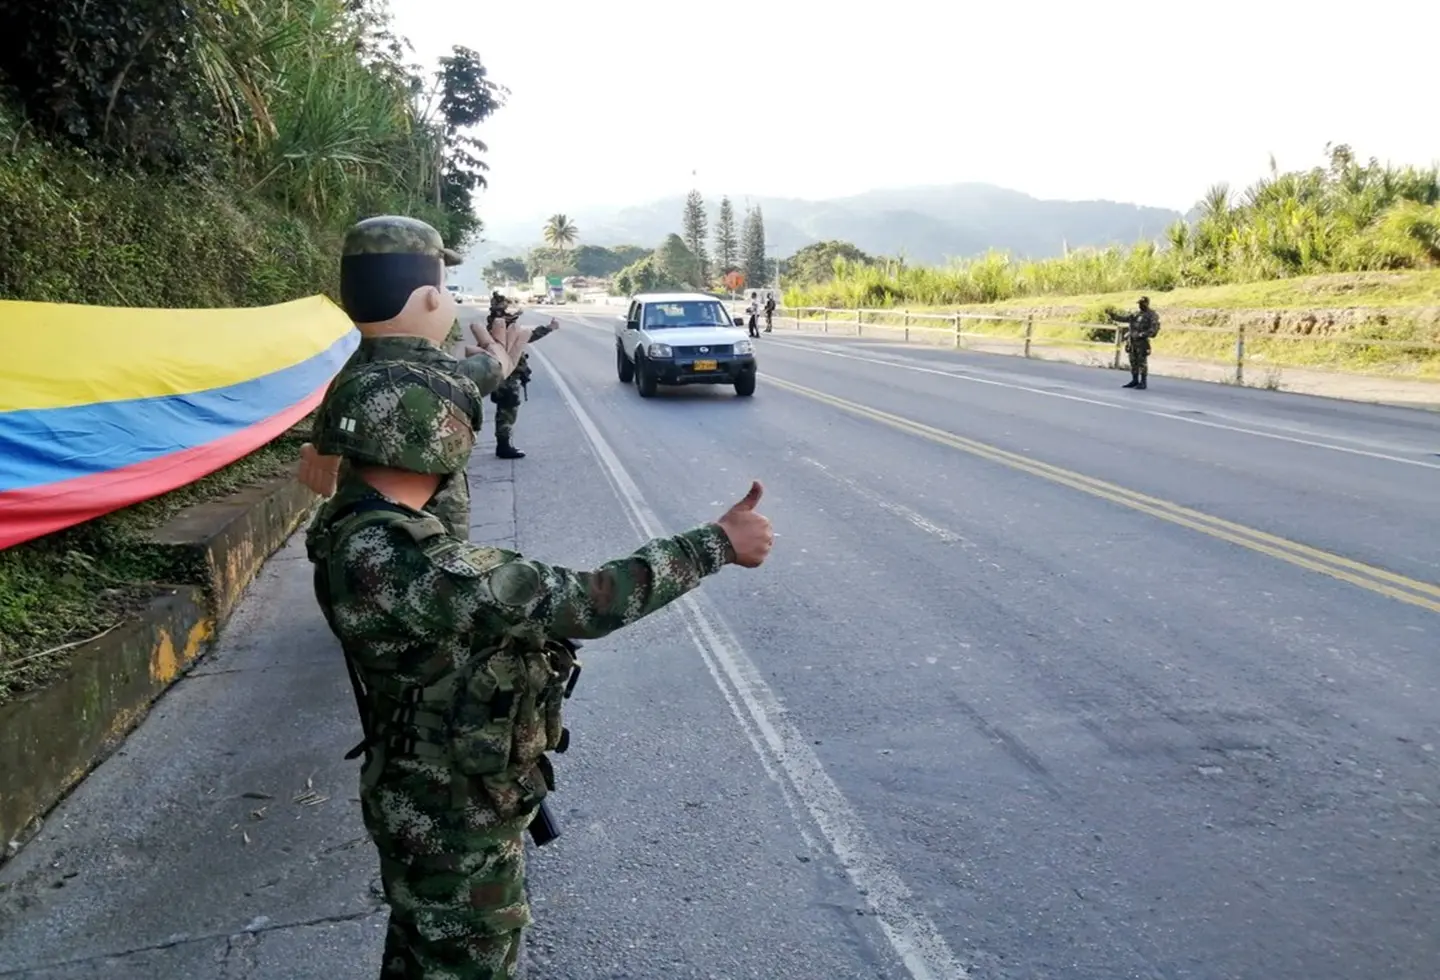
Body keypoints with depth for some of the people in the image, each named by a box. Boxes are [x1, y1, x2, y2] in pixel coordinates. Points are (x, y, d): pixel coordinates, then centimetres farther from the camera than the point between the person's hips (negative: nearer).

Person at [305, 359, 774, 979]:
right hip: (453, 812, -9)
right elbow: (579, 602, -36)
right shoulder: (402, 563, -37)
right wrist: (718, 544, -26)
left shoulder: (352, 527, -7)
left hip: (430, 794, 9)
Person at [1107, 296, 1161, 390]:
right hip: (1132, 341, 7)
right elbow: (1123, 318, 16)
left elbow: (1154, 328, -12)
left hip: (1142, 342, -7)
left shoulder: (1152, 315, -4)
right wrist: (1113, 315, 2)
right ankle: (1135, 381, 18)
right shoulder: (1135, 314, 17)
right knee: (1133, 362, 10)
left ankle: (1143, 383, 0)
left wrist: (1143, 334, -22)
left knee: (1142, 362, -5)